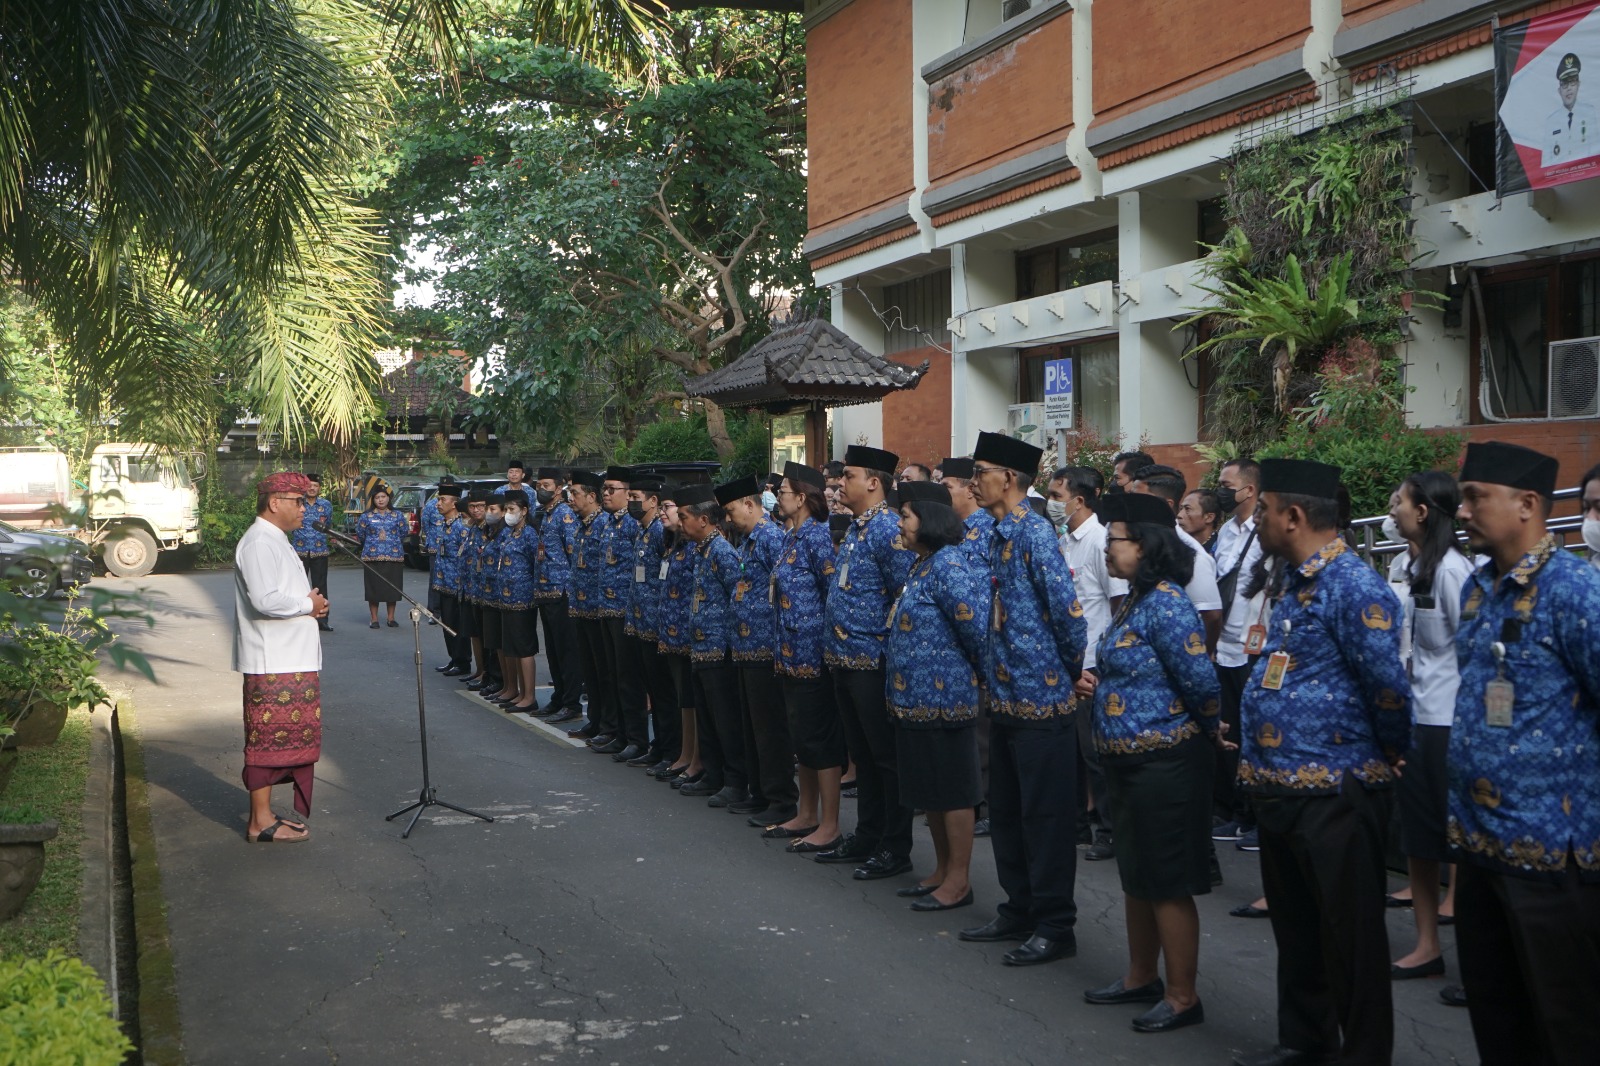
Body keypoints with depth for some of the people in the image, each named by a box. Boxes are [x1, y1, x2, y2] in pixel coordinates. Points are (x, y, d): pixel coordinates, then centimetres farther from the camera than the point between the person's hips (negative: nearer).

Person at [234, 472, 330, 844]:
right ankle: (261, 823, 1)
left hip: (291, 660, 10)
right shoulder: (259, 543, -15)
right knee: (269, 739, -5)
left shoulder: (276, 541, 20)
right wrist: (308, 605, -13)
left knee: (280, 739, 13)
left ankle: (265, 815, 21)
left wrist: (311, 601, 9)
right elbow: (265, 600, -27)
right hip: (272, 664, -10)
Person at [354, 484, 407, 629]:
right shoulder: (366, 516, 4)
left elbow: (404, 532, 12)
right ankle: (374, 619, 9)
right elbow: (360, 535, 11)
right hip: (372, 557, -1)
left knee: (393, 588, 4)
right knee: (373, 589, 0)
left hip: (394, 557, 1)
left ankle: (391, 618, 16)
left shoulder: (397, 516, 6)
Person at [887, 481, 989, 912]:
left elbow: (976, 625, -22)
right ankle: (942, 872, 27)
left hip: (944, 696, -10)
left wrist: (981, 673, -9)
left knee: (952, 792, 0)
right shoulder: (923, 564, 13)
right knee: (929, 790, 17)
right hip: (916, 698, 10)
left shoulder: (948, 565, -18)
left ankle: (959, 881, 9)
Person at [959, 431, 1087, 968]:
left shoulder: (1035, 532, -16)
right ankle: (1019, 912, 29)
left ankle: (1054, 926, 10)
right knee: (1006, 812, 17)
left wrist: (1074, 669, -7)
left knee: (1045, 814, 0)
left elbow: (1067, 607, -19)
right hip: (1005, 695, 9)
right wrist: (993, 668, 16)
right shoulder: (998, 535, 10)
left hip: (1041, 696, -9)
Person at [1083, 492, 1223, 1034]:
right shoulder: (1134, 600, 10)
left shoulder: (1166, 602, -19)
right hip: (1127, 760, 10)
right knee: (1135, 876, 20)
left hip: (1164, 762, -10)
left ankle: (1182, 997, 12)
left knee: (1168, 883, 0)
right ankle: (1140, 977, 34)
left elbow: (1200, 678, -21)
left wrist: (1210, 728, -7)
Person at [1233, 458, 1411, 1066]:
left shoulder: (1354, 587, -18)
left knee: (1348, 936, 3)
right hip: (1278, 788, 10)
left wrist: (1390, 755, -7)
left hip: (1334, 793, -10)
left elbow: (1389, 686, -22)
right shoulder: (1297, 582, 13)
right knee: (1294, 925, 20)